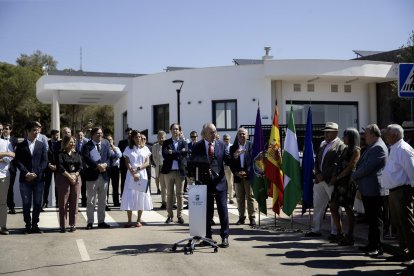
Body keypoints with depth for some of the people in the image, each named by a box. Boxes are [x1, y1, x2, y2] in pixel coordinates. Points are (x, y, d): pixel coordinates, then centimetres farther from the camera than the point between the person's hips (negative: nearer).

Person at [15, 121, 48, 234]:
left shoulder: (42, 145, 9)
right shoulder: (20, 146, 5)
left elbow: (44, 161, 3)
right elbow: (18, 161, -2)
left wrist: (35, 173, -9)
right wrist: (26, 173, -14)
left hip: (39, 179, 1)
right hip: (25, 179, -1)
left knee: (37, 203, 4)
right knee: (26, 203, 2)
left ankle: (35, 225, 13)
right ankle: (28, 225, 11)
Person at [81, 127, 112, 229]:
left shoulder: (105, 147, 16)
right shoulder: (87, 146, -1)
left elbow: (109, 158, 7)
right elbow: (86, 159, -15)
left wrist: (105, 164, -14)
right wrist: (98, 166, -22)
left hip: (104, 176, 5)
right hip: (92, 176, -5)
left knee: (102, 201, 10)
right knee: (90, 201, 2)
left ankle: (101, 221, 18)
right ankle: (90, 222, 9)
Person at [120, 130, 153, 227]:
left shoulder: (145, 149, 10)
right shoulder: (128, 149, 7)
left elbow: (147, 163, 3)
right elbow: (127, 163, -1)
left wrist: (138, 168, -13)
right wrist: (133, 174, -14)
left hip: (142, 175, 1)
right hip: (131, 176, -1)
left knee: (141, 197, 0)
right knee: (129, 197, -6)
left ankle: (138, 220, 8)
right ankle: (129, 221, -1)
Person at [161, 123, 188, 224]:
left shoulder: (183, 143, 8)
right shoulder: (166, 143, 7)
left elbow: (184, 153, -12)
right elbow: (165, 154, -9)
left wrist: (172, 152, -15)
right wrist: (178, 154, -13)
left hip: (180, 171, 0)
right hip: (169, 171, 0)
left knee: (179, 194, 3)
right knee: (169, 194, 6)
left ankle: (179, 215, 11)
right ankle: (170, 215, 12)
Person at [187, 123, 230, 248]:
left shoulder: (221, 144, 5)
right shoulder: (197, 146, 1)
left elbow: (227, 160, 1)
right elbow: (192, 163, 4)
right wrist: (194, 177, -9)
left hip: (219, 182, 0)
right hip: (205, 182, 0)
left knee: (223, 210, -1)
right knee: (207, 212, 8)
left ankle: (224, 237, 7)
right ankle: (207, 236, 19)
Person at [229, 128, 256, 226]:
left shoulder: (252, 145, 1)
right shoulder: (233, 148, 9)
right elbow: (231, 163, 6)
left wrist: (247, 172, -13)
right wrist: (236, 173, -8)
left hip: (249, 175, -3)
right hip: (238, 176, 3)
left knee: (250, 197, -2)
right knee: (240, 198, 7)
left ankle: (252, 217, 3)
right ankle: (241, 217, 14)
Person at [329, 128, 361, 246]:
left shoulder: (356, 150, -7)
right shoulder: (346, 149, 17)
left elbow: (350, 167, -13)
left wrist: (337, 177, -10)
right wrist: (335, 176, 4)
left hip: (348, 182, -8)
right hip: (340, 182, 8)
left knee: (348, 209, -3)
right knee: (333, 207, 7)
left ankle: (350, 237, 6)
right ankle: (340, 234, 15)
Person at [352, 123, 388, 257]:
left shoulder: (378, 148, -16)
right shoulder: (371, 147, 17)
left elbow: (367, 168, -20)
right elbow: (362, 165, 23)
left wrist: (353, 176, -7)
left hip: (373, 190, -10)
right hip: (367, 190, 10)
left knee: (376, 219, -4)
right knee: (370, 219, 15)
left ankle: (377, 247, 1)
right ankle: (372, 244, 24)